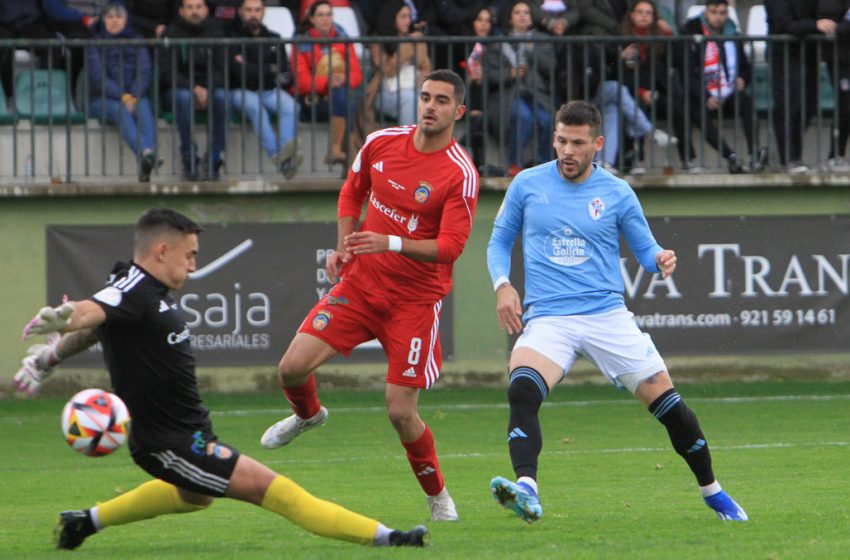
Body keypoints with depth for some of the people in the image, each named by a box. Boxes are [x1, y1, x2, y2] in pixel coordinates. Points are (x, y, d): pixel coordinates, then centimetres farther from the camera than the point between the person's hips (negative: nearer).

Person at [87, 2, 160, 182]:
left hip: (134, 96, 2)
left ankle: (150, 152, -57)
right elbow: (98, 76, -6)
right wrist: (123, 97, -18)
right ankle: (143, 154, -60)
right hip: (102, 99, -2)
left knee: (144, 106, -32)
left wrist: (134, 96, -15)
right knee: (121, 110, -35)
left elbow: (145, 72, 3)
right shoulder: (95, 44, 7)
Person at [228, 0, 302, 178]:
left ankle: (286, 154, -49)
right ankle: (278, 156, -52)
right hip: (242, 91, -4)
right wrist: (271, 70, 2)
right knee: (256, 106, -37)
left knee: (290, 106, -29)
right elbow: (240, 73, -9)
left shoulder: (273, 39, 20)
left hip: (270, 90, 4)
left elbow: (285, 75, 13)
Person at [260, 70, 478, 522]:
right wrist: (343, 246, 6)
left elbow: (449, 247, -19)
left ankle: (437, 496, 16)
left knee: (401, 411, -9)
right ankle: (308, 415, 29)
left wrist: (391, 242, -32)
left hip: (415, 299, -4)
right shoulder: (381, 144, -1)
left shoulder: (460, 175, -16)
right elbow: (352, 192, 18)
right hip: (360, 282, 4)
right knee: (293, 367, -9)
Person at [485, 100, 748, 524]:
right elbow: (499, 241, 15)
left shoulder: (617, 194, 4)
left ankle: (712, 492, 20)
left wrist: (660, 259, -11)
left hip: (607, 315, 1)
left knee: (664, 399, -1)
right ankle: (526, 492, -43)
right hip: (547, 317, -1)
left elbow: (645, 248, 13)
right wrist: (502, 285, -3)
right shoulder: (527, 185, 5)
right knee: (522, 389, -30)